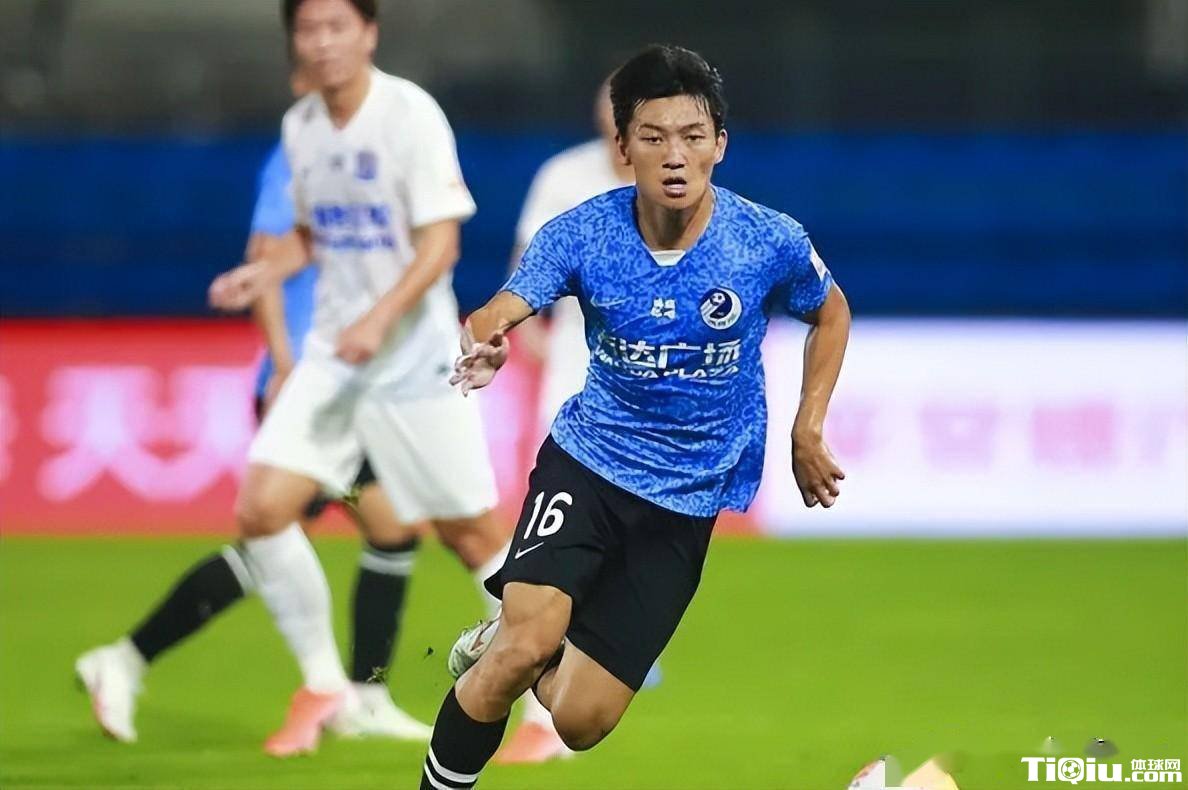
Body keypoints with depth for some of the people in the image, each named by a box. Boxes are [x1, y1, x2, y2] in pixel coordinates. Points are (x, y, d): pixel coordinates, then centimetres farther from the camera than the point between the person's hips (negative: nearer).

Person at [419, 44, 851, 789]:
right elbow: (502, 311, -30)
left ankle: (496, 647, 32)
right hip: (587, 462, -1)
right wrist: (482, 342, -54)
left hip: (688, 502, 1)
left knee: (580, 722, -2)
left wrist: (808, 432, 3)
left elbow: (831, 313, 9)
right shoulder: (583, 233, -14)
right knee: (528, 641, -28)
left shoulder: (771, 241, -13)